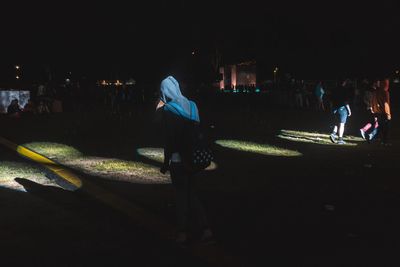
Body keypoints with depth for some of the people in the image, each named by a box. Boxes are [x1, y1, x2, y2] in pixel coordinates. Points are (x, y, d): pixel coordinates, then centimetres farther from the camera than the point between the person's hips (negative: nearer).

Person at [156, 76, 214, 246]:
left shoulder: (168, 110, -11)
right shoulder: (191, 105, 6)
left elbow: (169, 138, -13)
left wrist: (166, 162, -6)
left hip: (177, 159, -6)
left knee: (181, 196, 6)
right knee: (191, 194, 15)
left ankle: (183, 233, 15)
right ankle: (205, 229, 10)